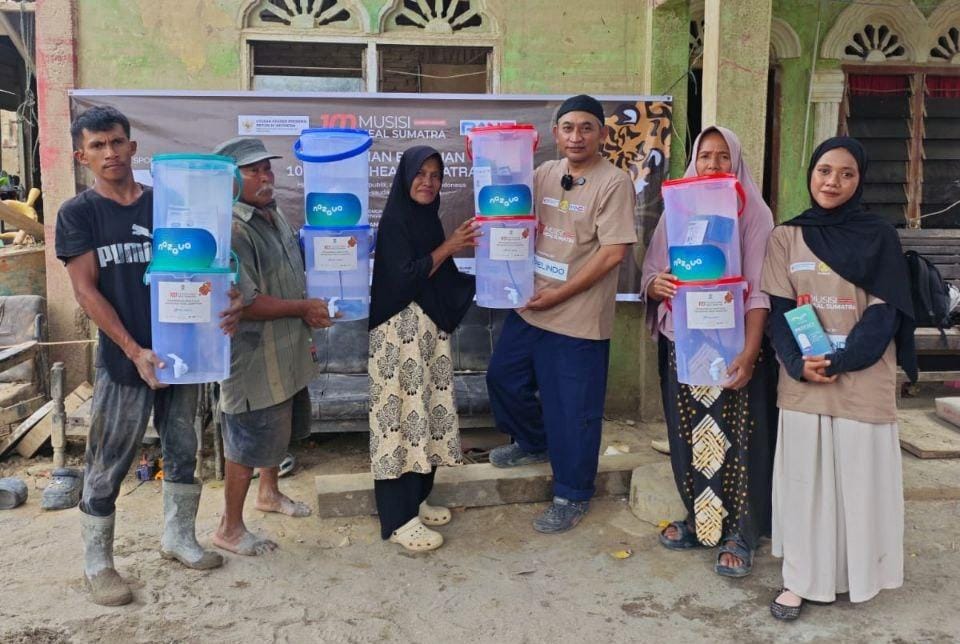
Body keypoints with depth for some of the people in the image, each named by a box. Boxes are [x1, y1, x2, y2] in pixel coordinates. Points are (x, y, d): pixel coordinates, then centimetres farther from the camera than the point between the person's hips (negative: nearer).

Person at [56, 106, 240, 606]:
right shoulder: (77, 214, -2)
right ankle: (96, 562, 22)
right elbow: (86, 291, -8)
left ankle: (178, 538, 33)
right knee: (107, 467, 5)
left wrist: (225, 303, -18)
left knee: (182, 452, 15)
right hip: (124, 360, -3)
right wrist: (134, 351, -17)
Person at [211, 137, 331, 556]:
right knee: (249, 440, 3)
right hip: (252, 356, -9)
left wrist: (307, 318, 12)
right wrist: (303, 308, -18)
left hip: (286, 352, 9)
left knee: (279, 426, 24)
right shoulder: (232, 229, -23)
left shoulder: (274, 215, 7)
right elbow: (244, 303, -28)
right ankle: (230, 529, 20)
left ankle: (269, 492, 46)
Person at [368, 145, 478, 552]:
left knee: (425, 410, 11)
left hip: (429, 330, 8)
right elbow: (404, 278, -20)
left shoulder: (428, 220, 14)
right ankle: (398, 518, 1)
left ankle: (415, 500, 24)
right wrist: (449, 248, -13)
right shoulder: (394, 222, -11)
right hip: (400, 331, -8)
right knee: (403, 413, -6)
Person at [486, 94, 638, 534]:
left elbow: (613, 252, -17)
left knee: (573, 410, 3)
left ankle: (572, 496, 23)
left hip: (578, 317, -7)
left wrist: (559, 295, -17)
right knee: (503, 377, 20)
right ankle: (535, 443, 45)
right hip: (529, 306, 7)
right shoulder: (545, 174, 8)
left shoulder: (613, 183, -12)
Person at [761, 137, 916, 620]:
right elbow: (778, 310, 0)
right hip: (802, 382, 1)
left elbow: (885, 313, -5)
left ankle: (857, 573, 23)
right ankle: (802, 578, 16)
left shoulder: (879, 237, 2)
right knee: (804, 478, 6)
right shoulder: (786, 237, 5)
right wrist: (798, 364, -16)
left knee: (860, 477, 6)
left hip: (864, 381, -1)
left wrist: (839, 362, -18)